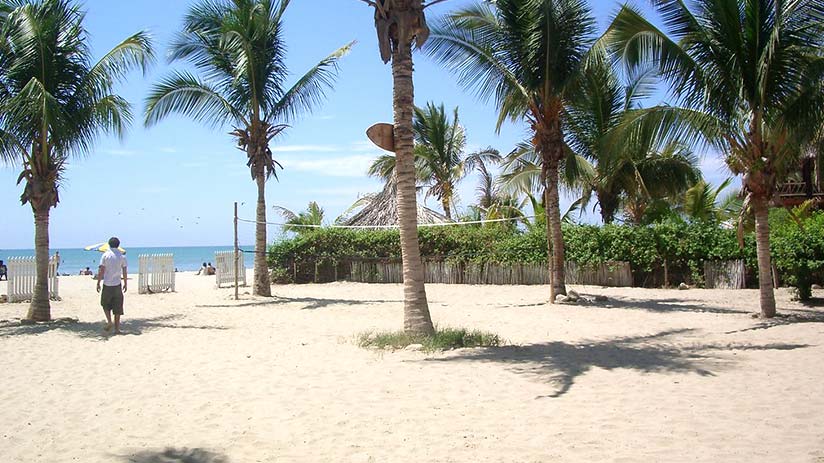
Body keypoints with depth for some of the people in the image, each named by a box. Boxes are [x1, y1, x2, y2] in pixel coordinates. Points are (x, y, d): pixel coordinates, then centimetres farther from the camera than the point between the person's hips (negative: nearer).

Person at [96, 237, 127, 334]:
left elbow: (101, 271, -6)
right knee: (117, 307, 6)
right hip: (117, 284, 1)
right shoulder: (122, 256, 1)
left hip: (107, 284, -1)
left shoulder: (106, 255, -4)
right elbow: (124, 271, 3)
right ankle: (117, 328, 5)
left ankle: (109, 321, -1)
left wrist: (98, 283, 1)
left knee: (105, 303, 18)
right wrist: (125, 284, 12)